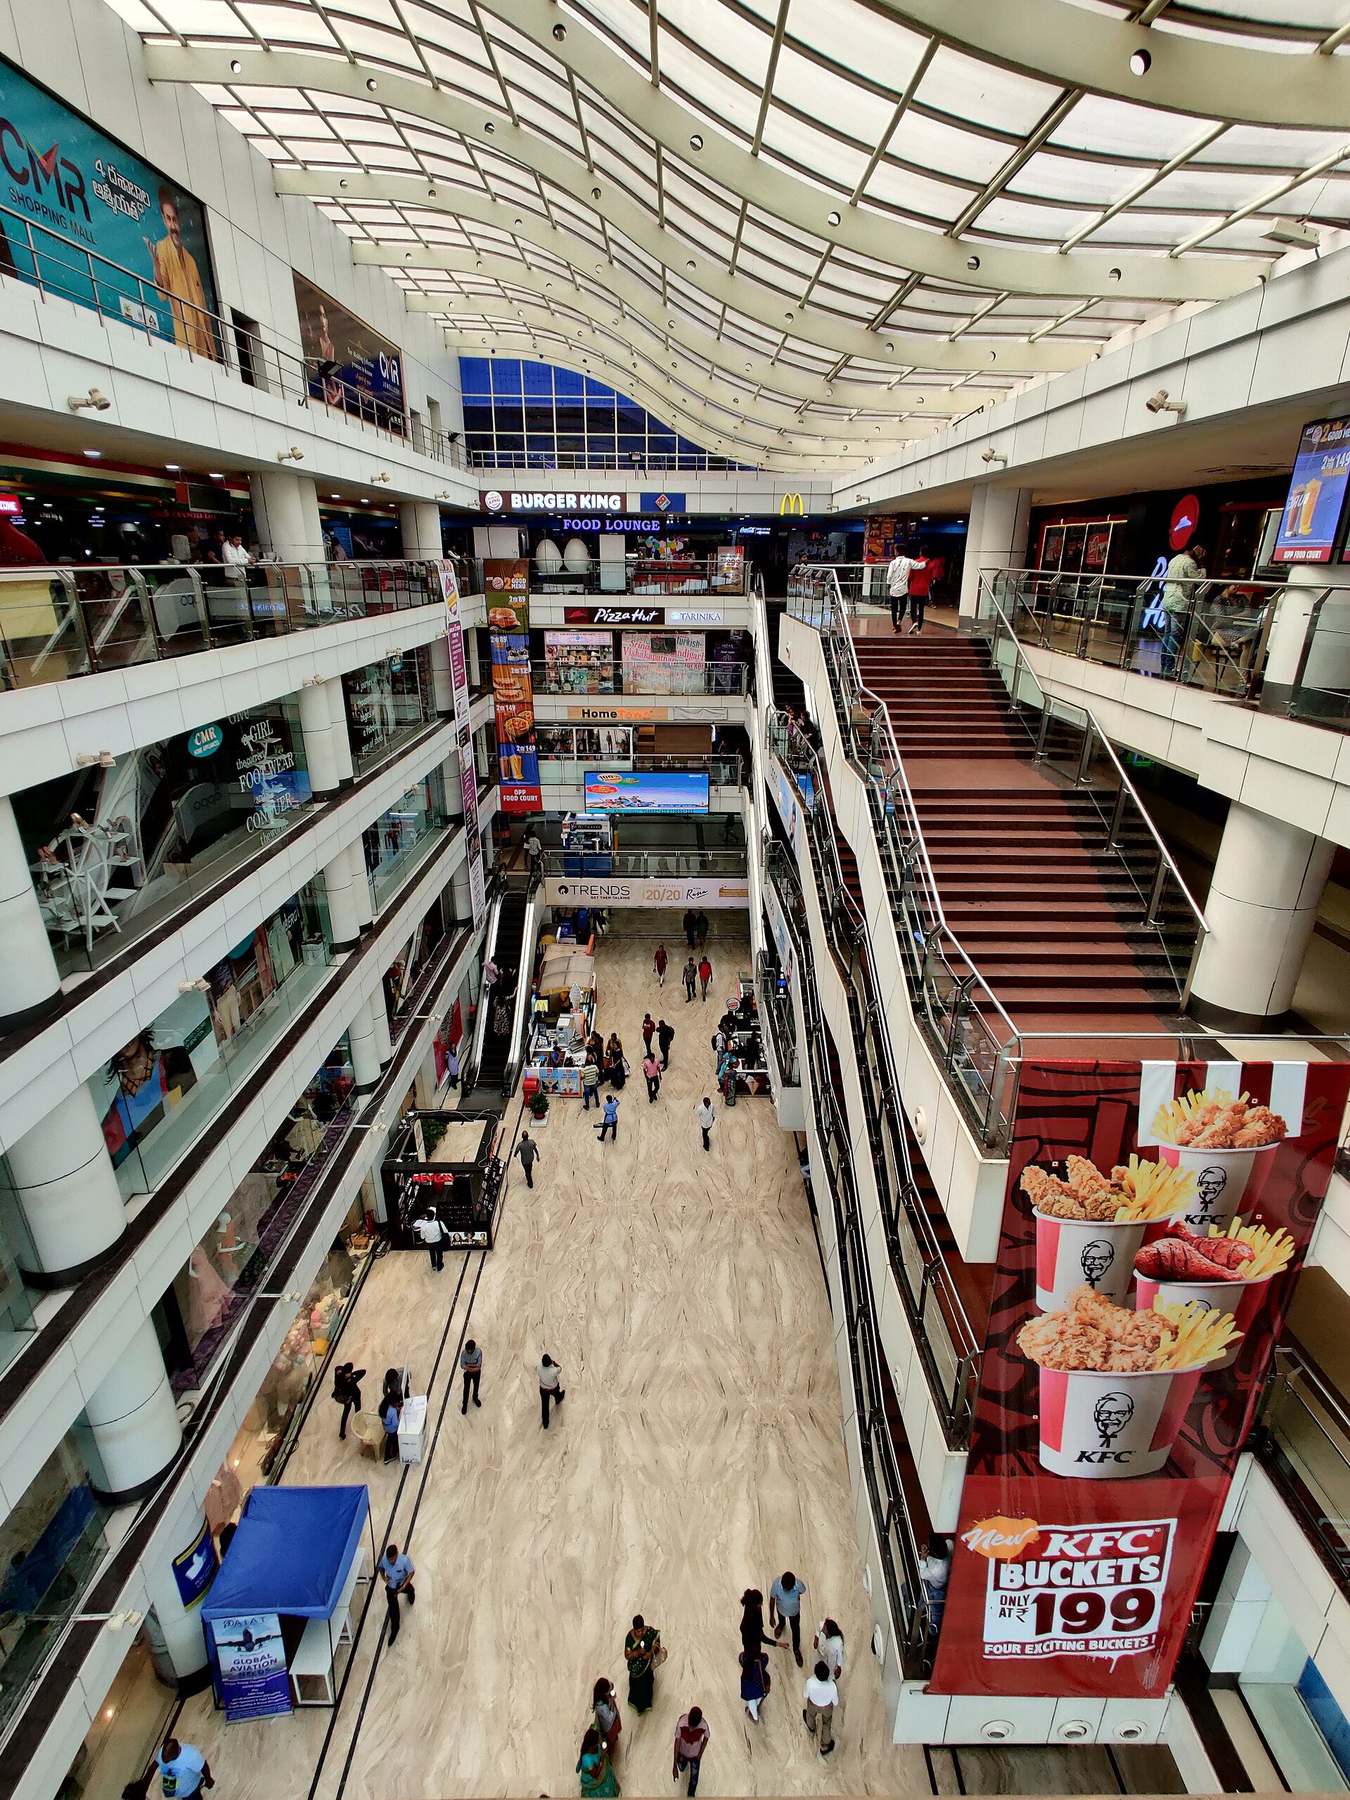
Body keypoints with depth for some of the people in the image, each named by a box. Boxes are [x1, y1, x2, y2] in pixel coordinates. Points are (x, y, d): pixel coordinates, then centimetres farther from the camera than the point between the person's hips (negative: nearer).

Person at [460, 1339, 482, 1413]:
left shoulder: (479, 1351, -29)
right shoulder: (463, 1352, -27)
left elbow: (479, 1365, -23)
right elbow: (462, 1365, -21)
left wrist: (468, 1365, -34)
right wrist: (474, 1365, -36)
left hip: (477, 1372, 1)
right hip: (467, 1373, -1)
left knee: (476, 1386, 24)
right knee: (466, 1388, 14)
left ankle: (475, 1398, 54)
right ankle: (464, 1404, 38)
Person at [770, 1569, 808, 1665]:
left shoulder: (799, 1585, -40)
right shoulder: (776, 1584, -40)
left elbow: (803, 1591, -13)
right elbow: (772, 1599, -21)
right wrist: (772, 1616, -12)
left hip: (794, 1611, 0)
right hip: (781, 1609, 1)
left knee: (796, 1630, 22)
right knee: (781, 1619, 33)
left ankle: (796, 1649, 53)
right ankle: (781, 1624, 69)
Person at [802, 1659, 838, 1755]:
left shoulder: (810, 1682, -44)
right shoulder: (832, 1686, -43)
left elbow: (805, 1695, -20)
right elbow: (835, 1702, -20)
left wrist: (806, 1680, -7)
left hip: (813, 1704, 1)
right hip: (827, 1707, -1)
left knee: (811, 1714, 38)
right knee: (826, 1725, 33)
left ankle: (811, 1729, 70)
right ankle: (824, 1747, 57)